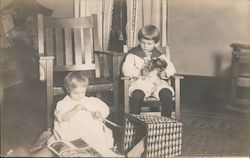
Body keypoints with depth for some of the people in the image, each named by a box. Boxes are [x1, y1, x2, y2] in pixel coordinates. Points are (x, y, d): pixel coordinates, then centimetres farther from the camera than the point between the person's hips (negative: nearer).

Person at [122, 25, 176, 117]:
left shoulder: (159, 56, 16)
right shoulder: (133, 54, 8)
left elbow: (171, 68, 15)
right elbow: (125, 70, -2)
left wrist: (165, 73, -9)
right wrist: (139, 72, -18)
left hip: (156, 82, 2)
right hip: (139, 81, -2)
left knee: (167, 94, -28)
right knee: (137, 94, -37)